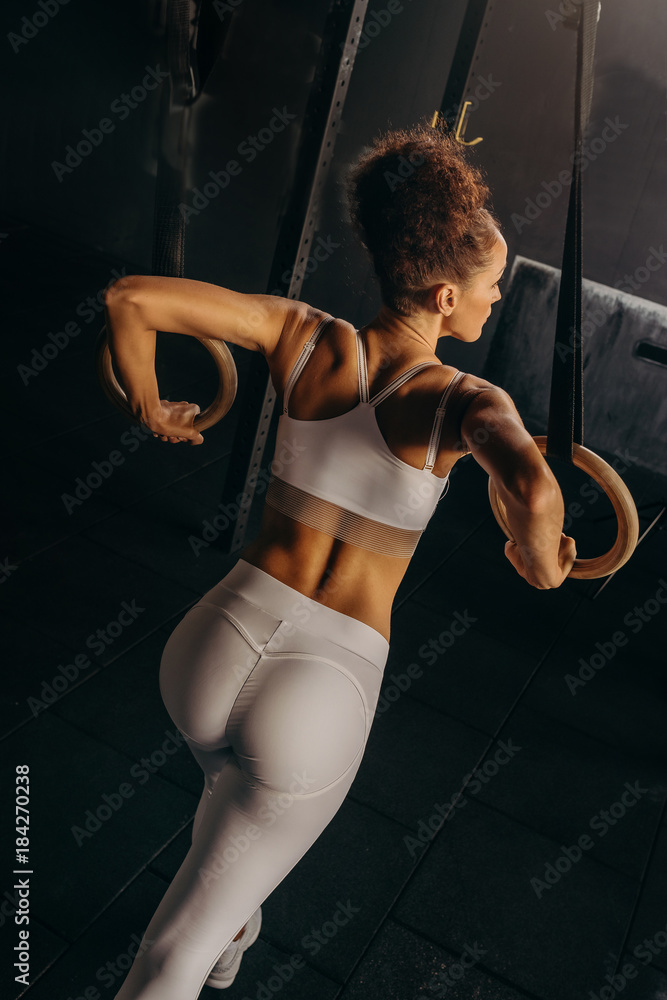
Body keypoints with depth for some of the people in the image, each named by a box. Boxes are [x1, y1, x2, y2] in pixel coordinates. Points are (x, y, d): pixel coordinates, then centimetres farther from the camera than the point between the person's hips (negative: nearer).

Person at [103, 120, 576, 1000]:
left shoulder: (303, 335, -3)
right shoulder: (464, 400, -13)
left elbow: (130, 298, -6)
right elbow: (533, 491, -35)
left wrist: (149, 407, 11)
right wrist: (543, 563, -12)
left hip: (213, 646, 5)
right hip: (318, 698, -4)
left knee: (237, 788, 41)